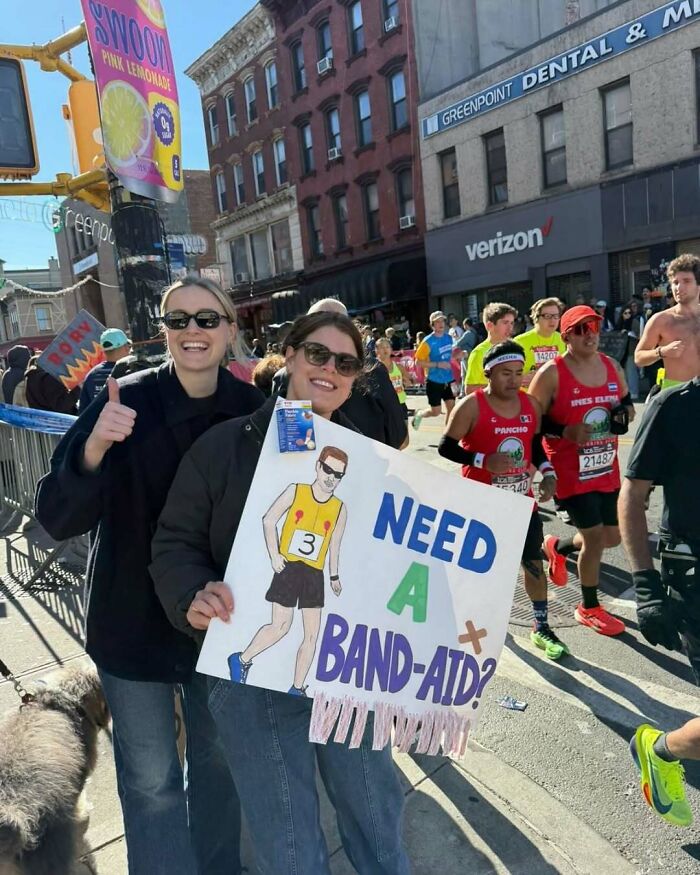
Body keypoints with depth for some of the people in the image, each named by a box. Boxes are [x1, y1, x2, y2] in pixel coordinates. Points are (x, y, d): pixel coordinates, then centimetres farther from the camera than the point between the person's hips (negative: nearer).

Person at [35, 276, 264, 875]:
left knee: (219, 758, 21)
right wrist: (93, 449, -36)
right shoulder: (126, 400, -16)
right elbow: (57, 519, -19)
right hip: (135, 618, -2)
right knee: (151, 779, 12)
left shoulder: (252, 409, -9)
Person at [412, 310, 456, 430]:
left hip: (448, 380, 5)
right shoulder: (428, 341, -14)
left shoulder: (449, 338, 4)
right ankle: (419, 414, 30)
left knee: (451, 407, 3)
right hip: (434, 381, -5)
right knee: (436, 411, -1)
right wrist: (437, 364, -22)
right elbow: (418, 362, -15)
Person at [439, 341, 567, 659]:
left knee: (534, 562, 7)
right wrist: (484, 460, -25)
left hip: (521, 500, 4)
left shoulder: (531, 405, 0)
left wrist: (548, 472, -2)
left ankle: (541, 628, 22)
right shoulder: (471, 407, -16)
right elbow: (445, 447, -13)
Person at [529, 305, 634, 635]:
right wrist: (566, 431, -23)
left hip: (607, 468, 7)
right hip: (571, 470, -7)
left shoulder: (612, 366, 5)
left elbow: (626, 403, 19)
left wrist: (625, 412, -4)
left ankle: (558, 547, 42)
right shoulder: (551, 373, -13)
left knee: (613, 535, 13)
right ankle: (589, 608, 22)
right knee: (595, 537, -1)